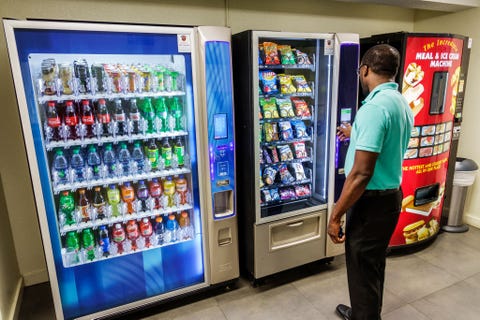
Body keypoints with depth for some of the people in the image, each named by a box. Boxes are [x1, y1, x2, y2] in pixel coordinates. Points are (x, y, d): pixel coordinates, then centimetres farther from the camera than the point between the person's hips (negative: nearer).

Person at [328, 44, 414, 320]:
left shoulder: (375, 106, -24)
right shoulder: (403, 105, 6)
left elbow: (361, 173, -28)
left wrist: (336, 216, -19)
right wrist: (356, 135, 36)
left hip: (372, 202, -10)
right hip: (391, 196, 10)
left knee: (362, 271, 9)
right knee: (374, 265, 26)